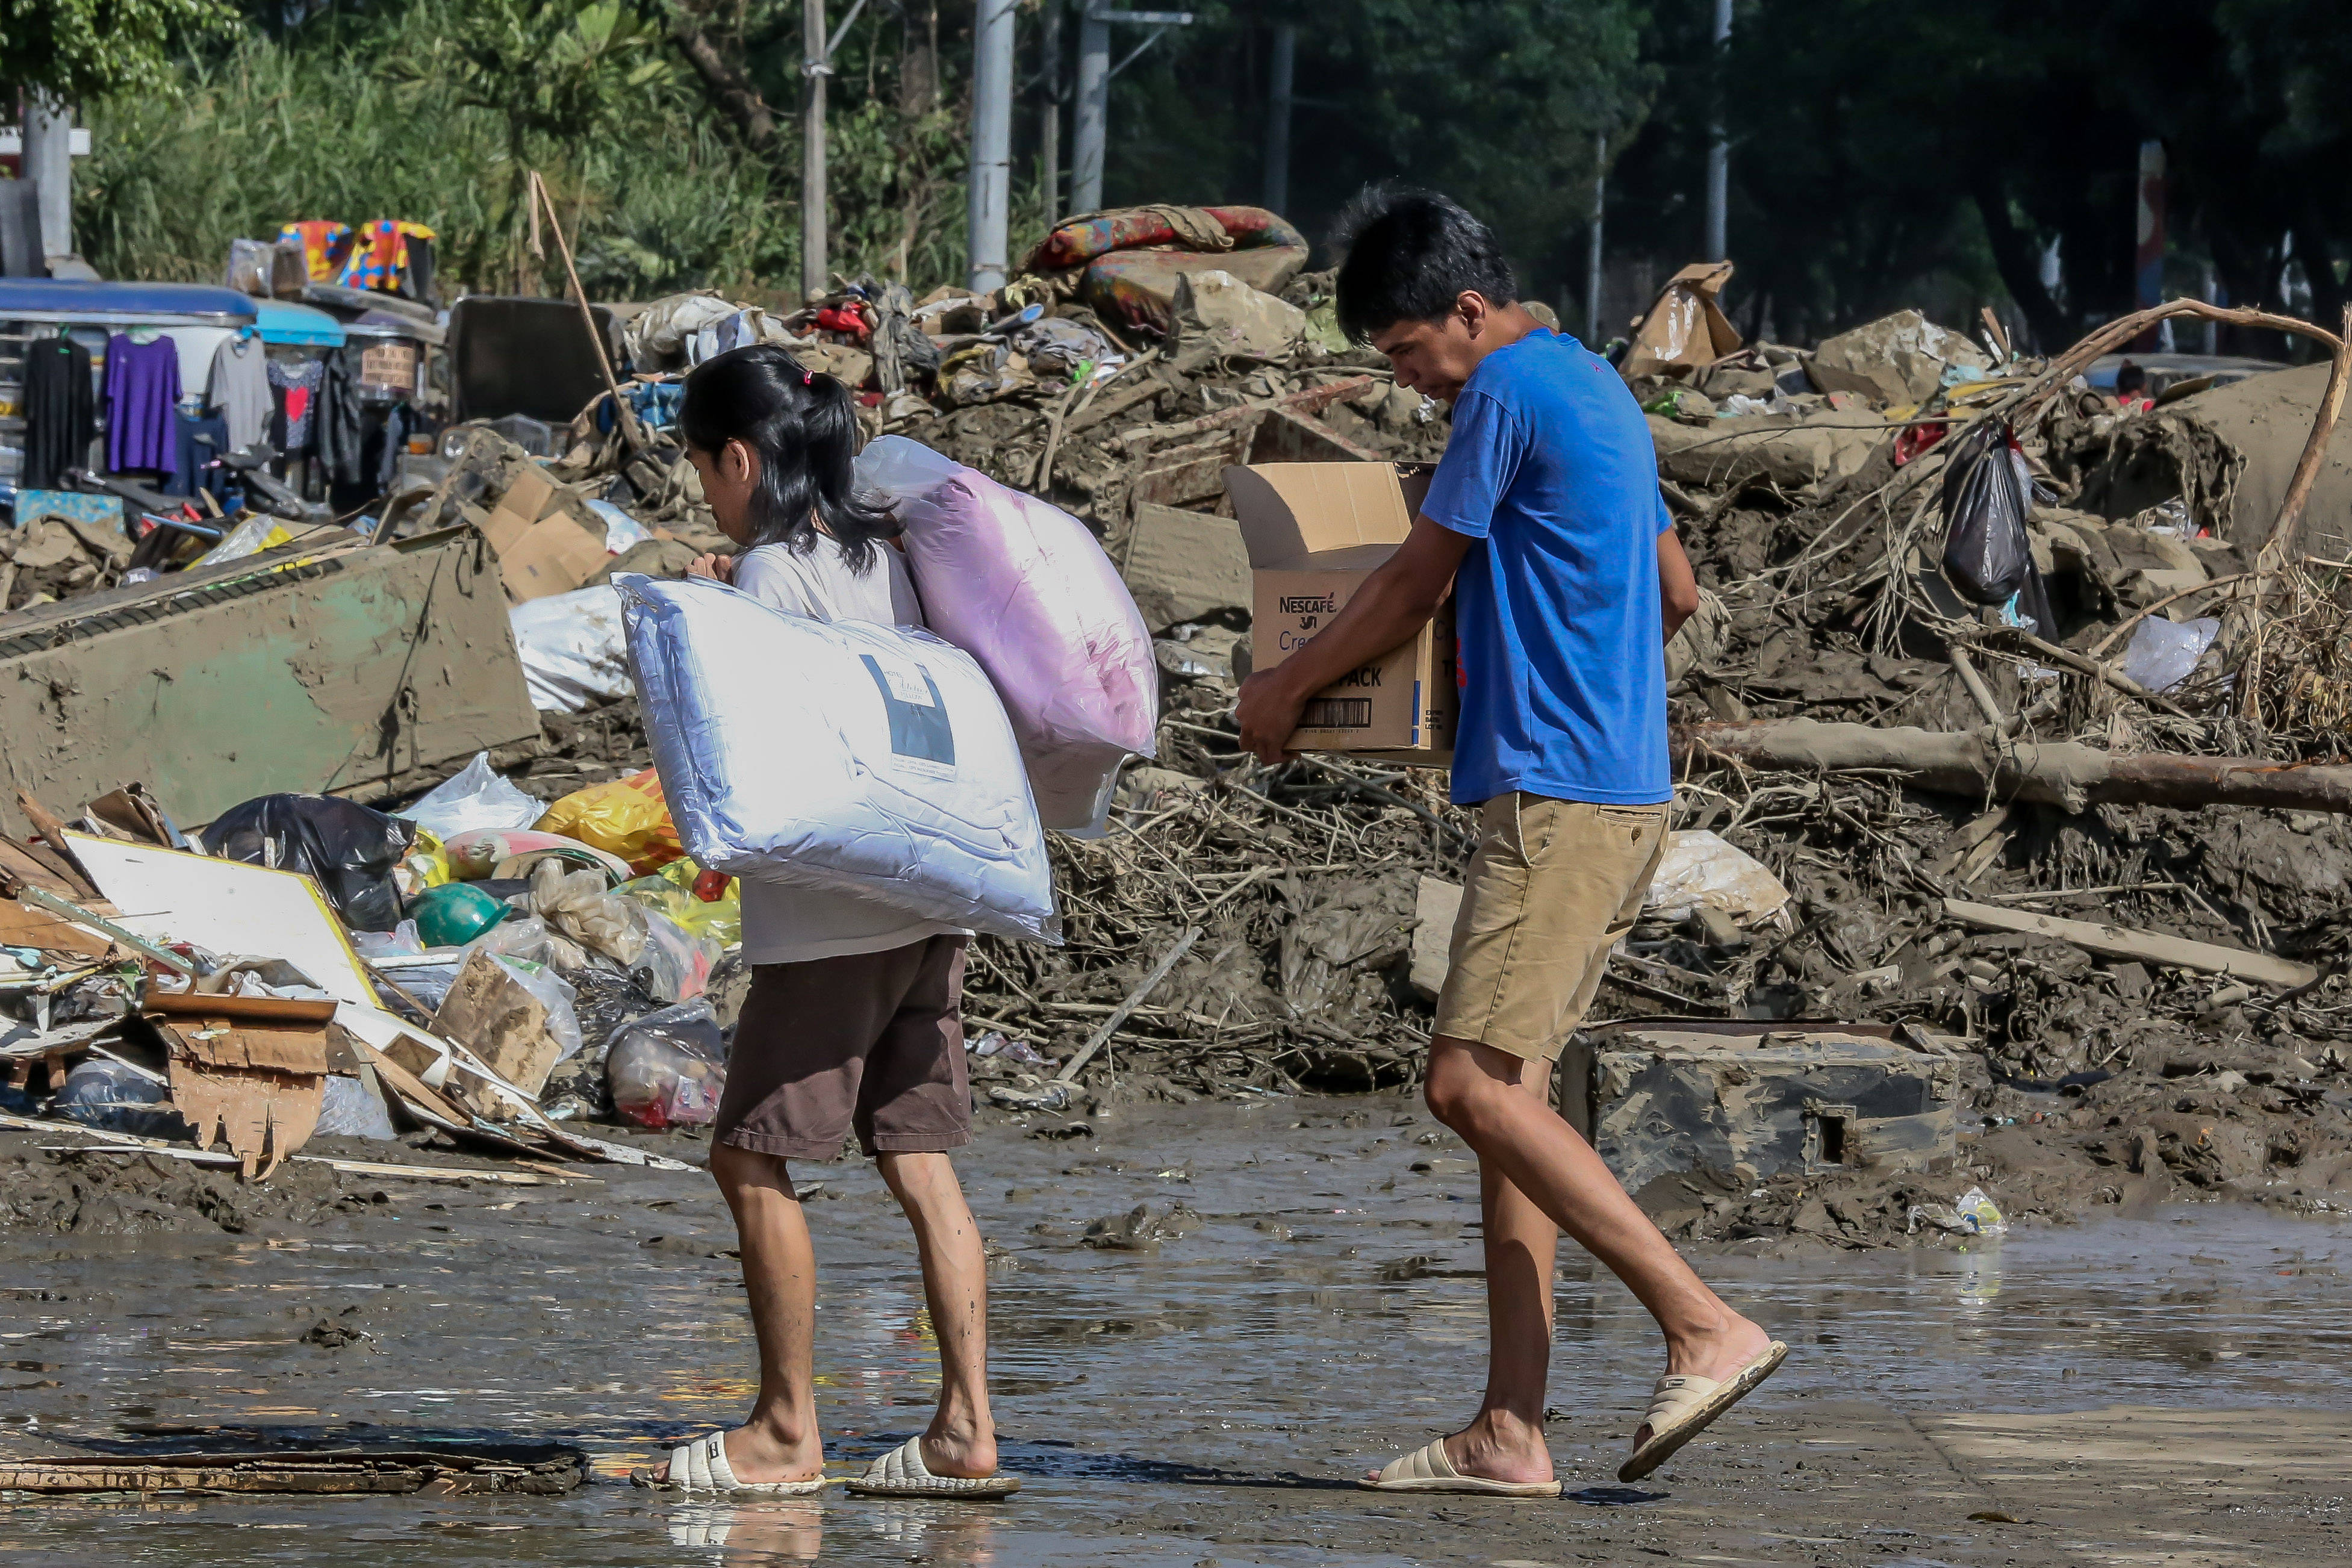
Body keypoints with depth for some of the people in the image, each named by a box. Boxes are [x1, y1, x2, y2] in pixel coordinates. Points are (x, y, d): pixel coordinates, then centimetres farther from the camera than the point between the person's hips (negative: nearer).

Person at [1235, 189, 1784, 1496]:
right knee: (1505, 1093, 6)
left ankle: (1709, 1328, -18)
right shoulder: (1596, 388, 19)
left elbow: (1413, 588, -3)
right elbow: (1677, 591, 28)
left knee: (1476, 1083, -16)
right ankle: (1511, 1432, 2)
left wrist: (1288, 689, 11)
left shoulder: (1510, 393, -10)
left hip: (1558, 793, -10)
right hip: (1621, 787, 10)